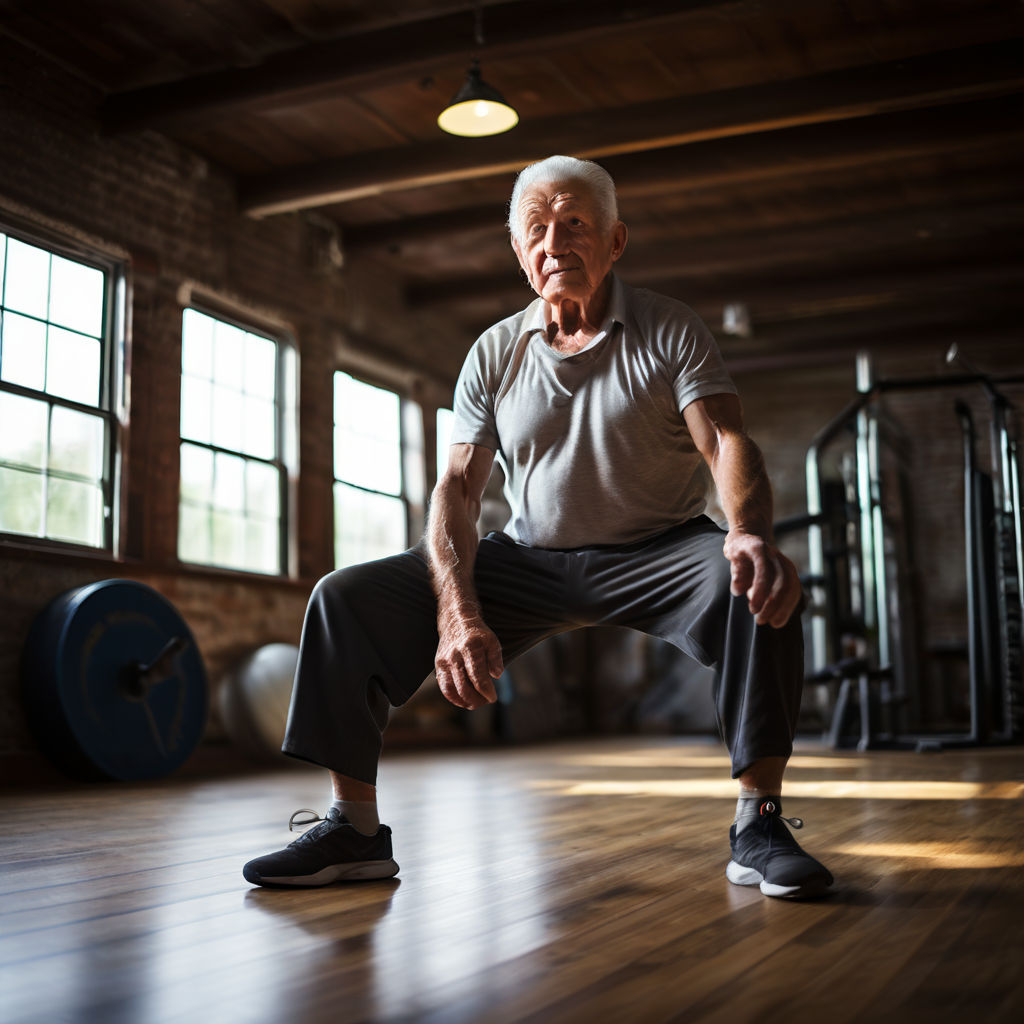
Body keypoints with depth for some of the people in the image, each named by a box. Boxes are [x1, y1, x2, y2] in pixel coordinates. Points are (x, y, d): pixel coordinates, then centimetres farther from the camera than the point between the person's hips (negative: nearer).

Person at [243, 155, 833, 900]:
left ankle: (758, 825, -23)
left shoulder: (669, 331, -5)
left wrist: (750, 533, -43)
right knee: (346, 598, -12)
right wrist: (458, 612, -22)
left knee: (760, 583, -36)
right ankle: (355, 830, -3)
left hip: (654, 552, -2)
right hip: (530, 558, 3)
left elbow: (727, 442, -19)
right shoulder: (495, 353, 3)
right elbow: (458, 486, -4)